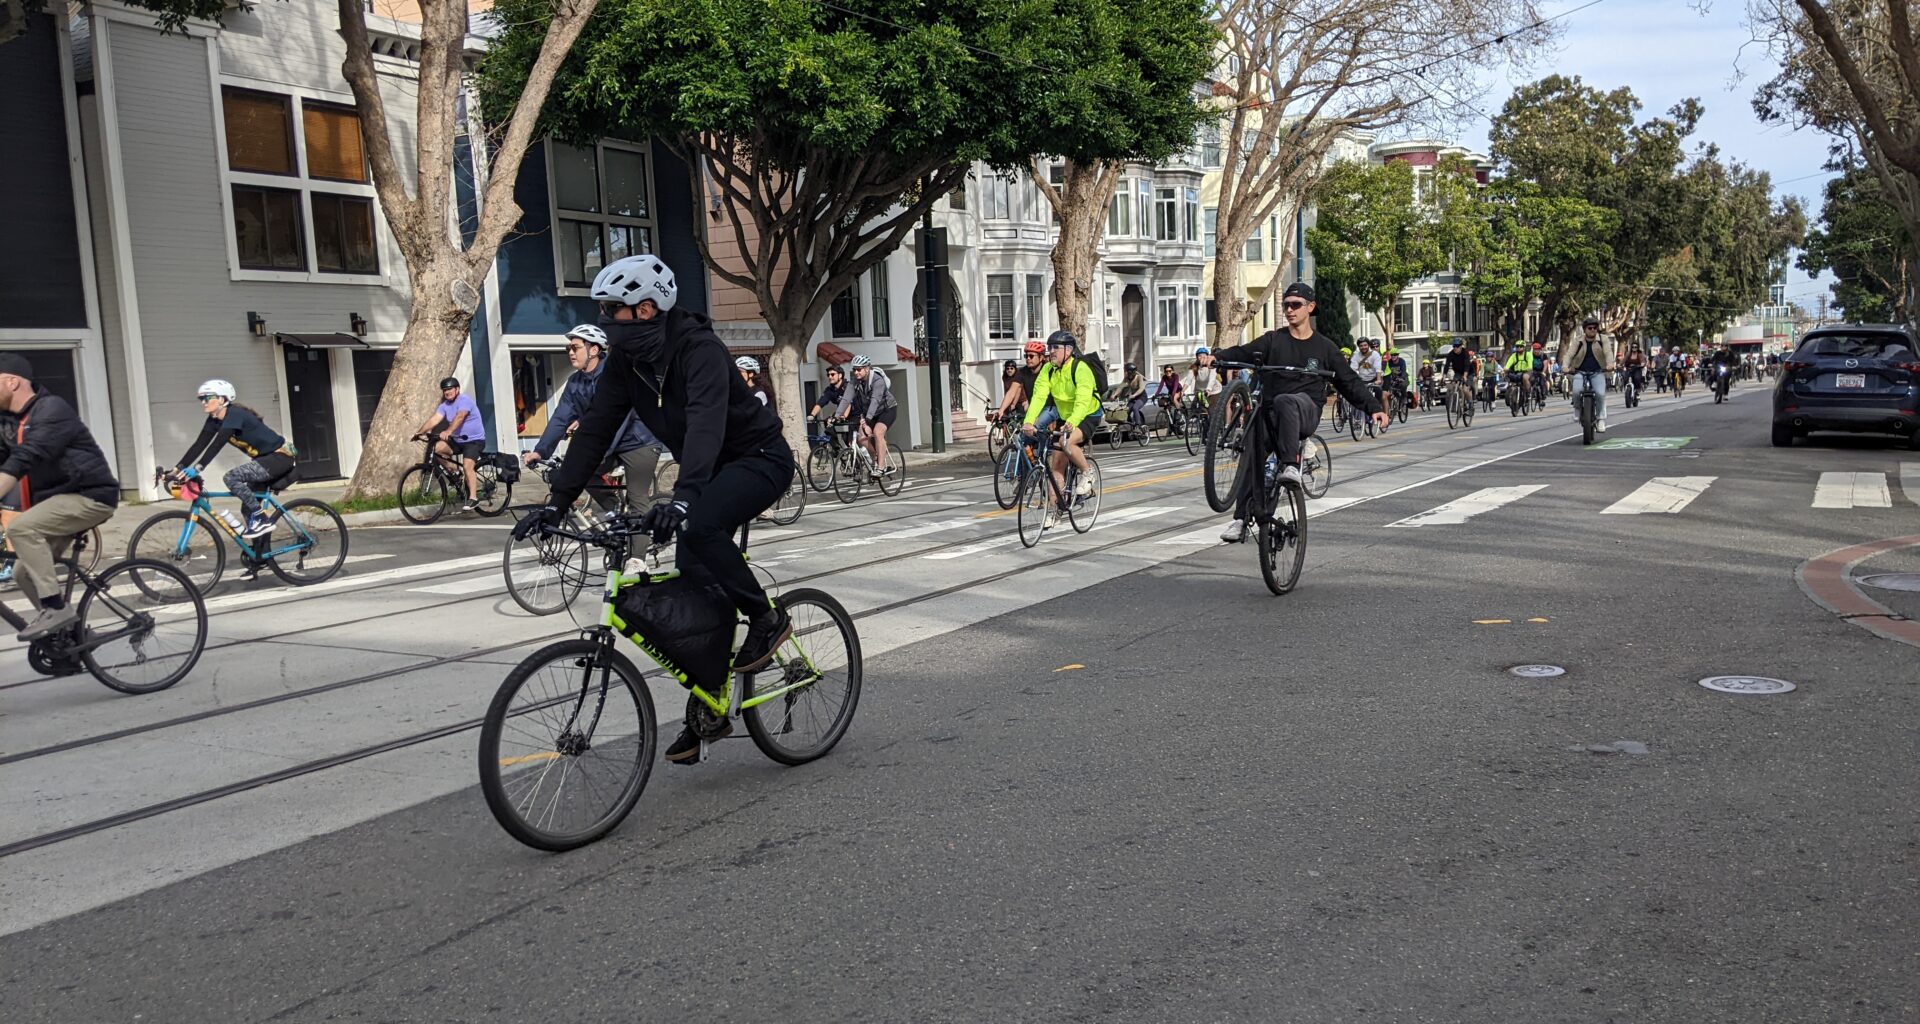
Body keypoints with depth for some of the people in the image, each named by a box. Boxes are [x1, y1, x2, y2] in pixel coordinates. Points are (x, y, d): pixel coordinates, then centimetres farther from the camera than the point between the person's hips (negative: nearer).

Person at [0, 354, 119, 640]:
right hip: (61, 499, 10)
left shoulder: (51, 409, -15)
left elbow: (23, 460, -28)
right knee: (25, 571, 5)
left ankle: (56, 608, -22)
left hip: (90, 496, -10)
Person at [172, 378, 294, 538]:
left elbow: (217, 444, -33)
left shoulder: (234, 414, -22)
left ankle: (262, 519, -15)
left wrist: (197, 468, -40)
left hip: (279, 457, -9)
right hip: (265, 459, 9)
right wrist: (178, 468, -10)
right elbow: (199, 445, 0)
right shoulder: (215, 420, 4)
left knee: (231, 477, -23)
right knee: (248, 510, 8)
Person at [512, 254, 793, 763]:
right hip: (709, 471, 8)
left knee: (699, 526, -34)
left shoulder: (699, 348, -26)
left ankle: (767, 617, -13)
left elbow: (706, 424, -41)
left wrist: (681, 499, -55)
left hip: (760, 458, -8)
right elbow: (594, 430, -4)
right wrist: (556, 502, -13)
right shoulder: (626, 361, -3)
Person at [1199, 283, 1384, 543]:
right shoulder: (1273, 340, 11)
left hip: (1306, 410, -2)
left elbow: (1350, 381, 12)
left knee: (1285, 401, -37)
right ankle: (1241, 520, -9)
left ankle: (1290, 465, -42)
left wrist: (1374, 408, 3)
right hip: (1271, 413, 2)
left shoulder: (1324, 347, 12)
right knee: (1252, 459, -14)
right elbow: (1243, 353, -3)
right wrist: (1217, 357, -23)